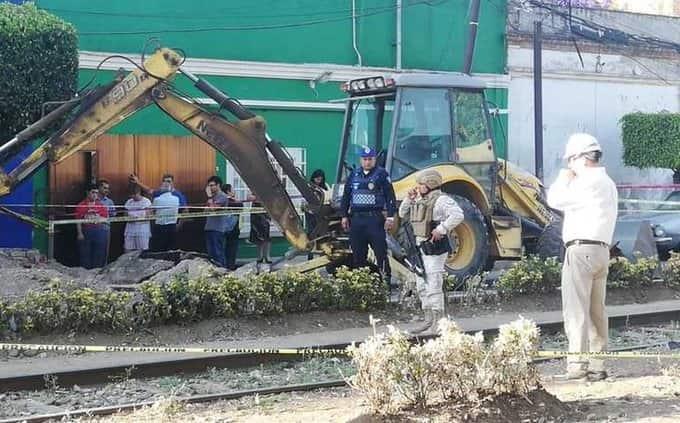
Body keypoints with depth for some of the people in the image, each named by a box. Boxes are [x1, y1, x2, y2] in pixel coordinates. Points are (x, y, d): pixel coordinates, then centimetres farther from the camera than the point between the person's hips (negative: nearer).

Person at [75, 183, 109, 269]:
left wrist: (99, 219, -15)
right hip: (85, 232, -2)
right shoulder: (81, 205, 2)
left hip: (99, 232, 2)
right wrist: (80, 233, -8)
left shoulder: (101, 205, 8)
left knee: (99, 255, 3)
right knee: (85, 255, 1)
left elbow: (106, 219, 6)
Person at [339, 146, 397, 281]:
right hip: (356, 218, 5)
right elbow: (346, 196, 18)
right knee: (357, 252, 8)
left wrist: (390, 216, -9)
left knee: (380, 250, -7)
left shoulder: (381, 174, 1)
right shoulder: (354, 175, 14)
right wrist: (344, 216, 14)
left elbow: (390, 196, -3)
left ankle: (385, 278, -6)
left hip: (375, 218, -5)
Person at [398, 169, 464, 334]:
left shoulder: (441, 200, -12)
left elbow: (458, 215, -23)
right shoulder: (420, 200, 16)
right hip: (421, 246, 10)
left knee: (433, 285, -10)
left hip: (435, 248, -10)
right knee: (422, 286, 13)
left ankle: (438, 323, -8)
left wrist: (442, 229, -26)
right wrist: (409, 199, 7)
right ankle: (429, 320, 21)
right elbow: (403, 215, 22)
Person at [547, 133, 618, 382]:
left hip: (581, 249, -10)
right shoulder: (607, 183, 20)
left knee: (576, 310, -9)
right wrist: (571, 181, 19)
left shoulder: (588, 182, -12)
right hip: (601, 250, 10)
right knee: (596, 312, 10)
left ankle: (577, 365, -12)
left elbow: (555, 200, -6)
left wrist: (564, 178, 6)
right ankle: (597, 366, 11)